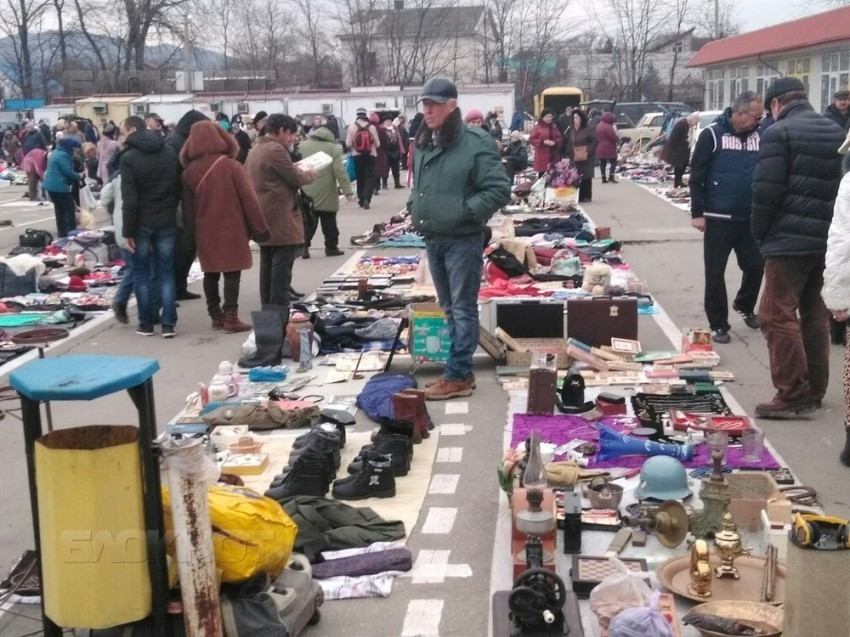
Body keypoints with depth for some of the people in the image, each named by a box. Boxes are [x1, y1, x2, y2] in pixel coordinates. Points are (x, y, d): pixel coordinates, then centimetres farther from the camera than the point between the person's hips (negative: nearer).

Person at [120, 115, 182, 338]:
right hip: (167, 221, 4)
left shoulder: (128, 158, -10)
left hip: (142, 223, -3)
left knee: (141, 273, 8)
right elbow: (179, 188, 7)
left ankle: (146, 323, 10)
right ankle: (169, 323, 0)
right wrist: (171, 210, 14)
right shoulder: (170, 152, 6)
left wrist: (127, 231, -10)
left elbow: (130, 199, -14)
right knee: (166, 273, 7)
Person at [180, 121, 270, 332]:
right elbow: (248, 199, -8)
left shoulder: (189, 171, 0)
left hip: (204, 231, 4)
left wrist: (190, 233, 13)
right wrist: (259, 228, -1)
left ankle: (216, 316, 15)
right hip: (232, 229, -4)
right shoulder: (230, 165, -9)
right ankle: (230, 318, -3)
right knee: (232, 272, 0)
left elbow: (187, 206, 5)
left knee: (210, 273, 11)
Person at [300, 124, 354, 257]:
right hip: (326, 194, -4)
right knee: (329, 223, 7)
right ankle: (331, 247, 12)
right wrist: (347, 189, -13)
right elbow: (340, 171, -14)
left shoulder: (303, 145, 7)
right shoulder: (333, 148, -8)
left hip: (307, 193, 4)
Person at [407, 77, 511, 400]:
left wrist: (466, 211, -19)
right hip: (432, 240, 8)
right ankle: (462, 371, 25)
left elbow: (500, 189, -16)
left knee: (463, 309, 0)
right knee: (450, 309, 15)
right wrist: (414, 205, 9)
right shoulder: (422, 143, 9)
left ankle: (457, 376, 4)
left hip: (463, 240, -8)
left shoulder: (476, 143, -15)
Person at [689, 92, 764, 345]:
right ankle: (718, 324, 14)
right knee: (715, 272, 2)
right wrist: (697, 213, -10)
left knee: (756, 266, 10)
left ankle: (744, 306, 37)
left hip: (750, 218, 4)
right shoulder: (712, 134, -8)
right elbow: (696, 176, -7)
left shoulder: (760, 136, 5)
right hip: (718, 218, -4)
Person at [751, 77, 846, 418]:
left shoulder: (778, 133, -8)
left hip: (790, 240, -8)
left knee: (777, 315, -5)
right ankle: (814, 390, 21)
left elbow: (767, 192, -13)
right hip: (828, 240, 8)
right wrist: (830, 228, 18)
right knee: (816, 314, 14)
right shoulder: (836, 131, 14)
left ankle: (793, 394, -7)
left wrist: (761, 236, -1)